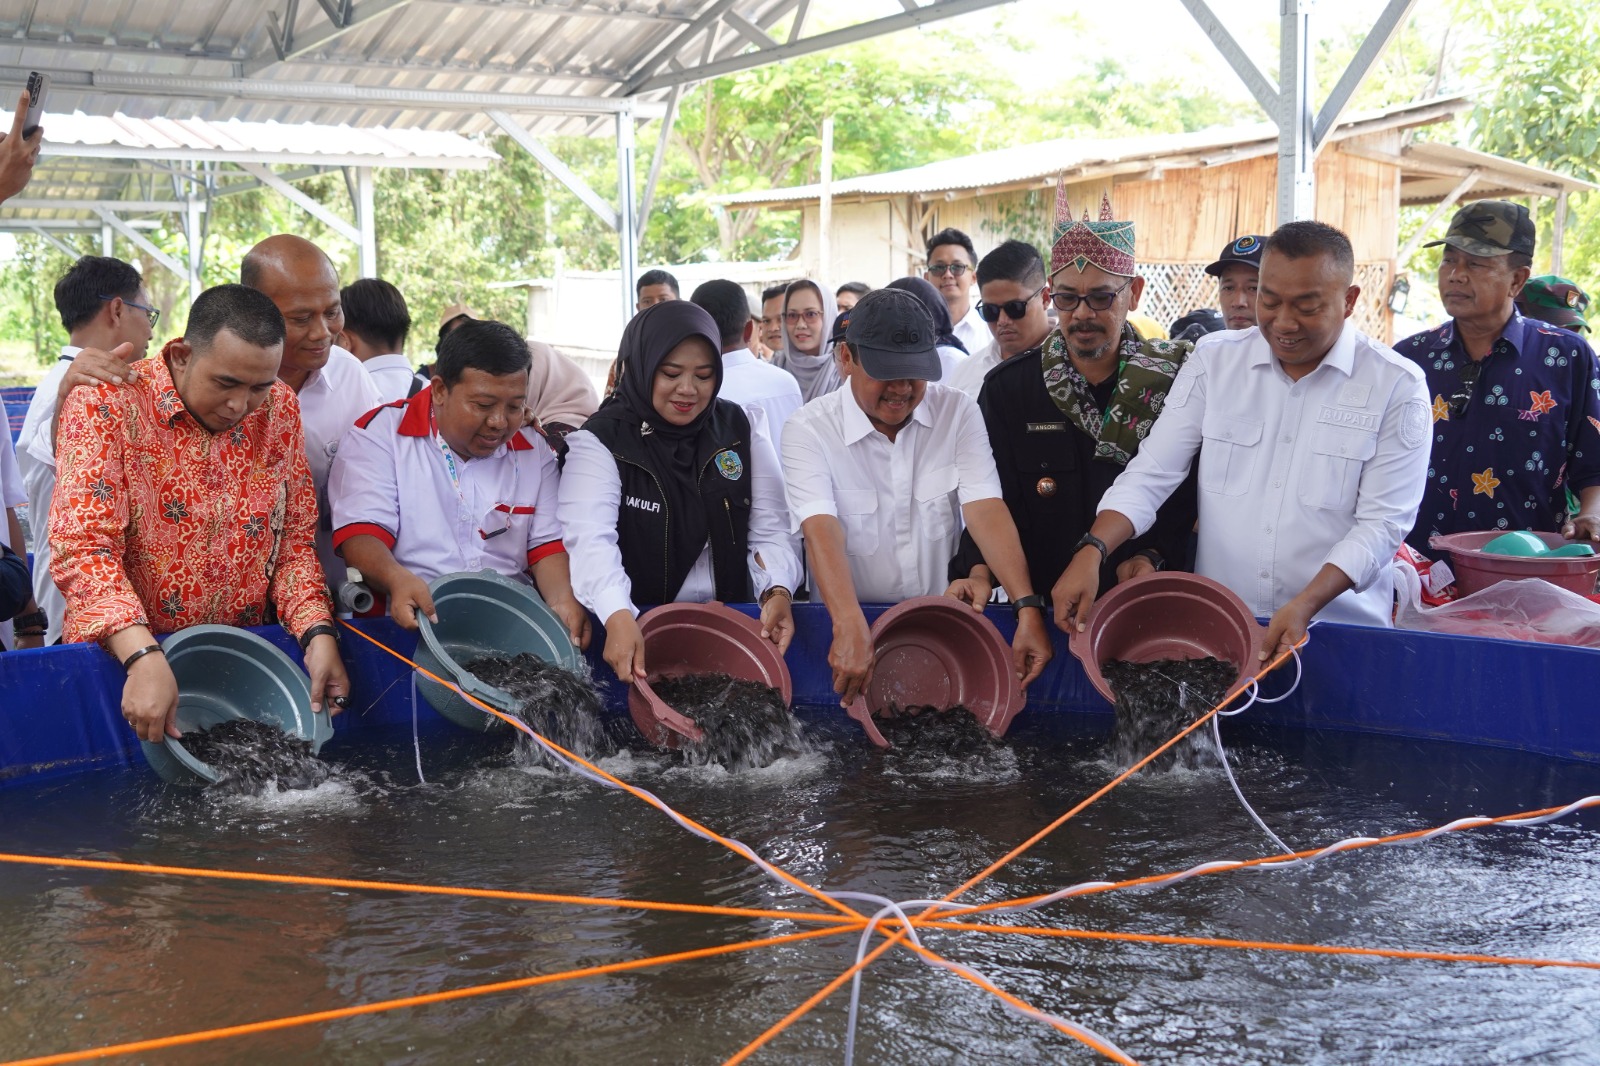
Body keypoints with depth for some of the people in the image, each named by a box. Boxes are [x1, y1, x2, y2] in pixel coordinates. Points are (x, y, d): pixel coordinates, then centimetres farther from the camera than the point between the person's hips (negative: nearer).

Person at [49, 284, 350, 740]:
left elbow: (295, 539, 8)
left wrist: (318, 633, -9)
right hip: (118, 659, -4)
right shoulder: (105, 405, -11)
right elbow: (83, 548, -19)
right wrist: (144, 658, -31)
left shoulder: (280, 408, 4)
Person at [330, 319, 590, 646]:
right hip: (408, 621, -2)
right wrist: (397, 579, -31)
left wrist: (563, 600, -14)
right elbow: (360, 533, -8)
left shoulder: (534, 450, 12)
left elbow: (548, 544, 9)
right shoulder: (379, 433, 2)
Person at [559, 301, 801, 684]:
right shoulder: (599, 441, -5)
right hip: (638, 626, -3)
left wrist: (778, 591, -19)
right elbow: (591, 540, -21)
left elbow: (769, 530, 3)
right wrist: (618, 617, -40)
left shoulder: (742, 429, 8)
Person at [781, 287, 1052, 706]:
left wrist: (1028, 608, -23)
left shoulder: (958, 413, 3)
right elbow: (822, 531, -21)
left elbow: (985, 511, -9)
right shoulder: (809, 429, -6)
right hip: (846, 622, -2)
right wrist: (851, 628, -37)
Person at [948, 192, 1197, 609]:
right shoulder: (1007, 387, 8)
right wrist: (979, 572, -13)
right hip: (1039, 601, 2)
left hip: (1144, 605, -1)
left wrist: (1153, 557, -8)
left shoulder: (1173, 378, 7)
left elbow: (1191, 496, 8)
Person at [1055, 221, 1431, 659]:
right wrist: (1092, 551, -14)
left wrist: (1307, 604, -18)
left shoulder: (1397, 385, -2)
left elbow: (1381, 521, -5)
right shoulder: (1214, 358, 6)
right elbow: (1152, 474, 2)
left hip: (1337, 628, -1)